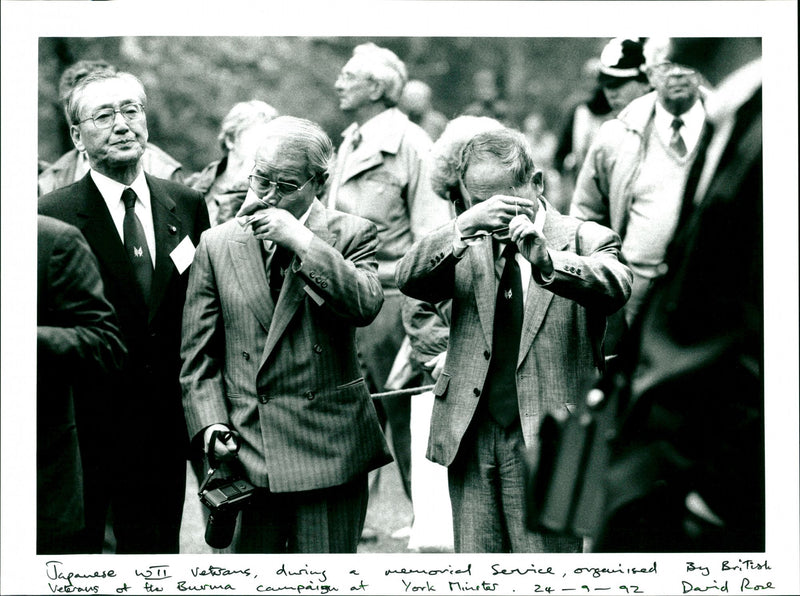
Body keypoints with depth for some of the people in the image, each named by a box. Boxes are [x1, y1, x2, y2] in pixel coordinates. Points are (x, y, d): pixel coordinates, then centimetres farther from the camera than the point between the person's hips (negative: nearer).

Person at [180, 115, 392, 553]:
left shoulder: (351, 235, 2)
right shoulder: (217, 245, 8)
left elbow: (365, 305, -18)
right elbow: (198, 353, 9)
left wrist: (302, 241, -18)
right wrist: (210, 424, -3)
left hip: (330, 449, -1)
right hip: (246, 451, 2)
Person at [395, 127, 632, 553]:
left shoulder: (585, 240, 2)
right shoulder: (466, 245, 11)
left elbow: (614, 290, -18)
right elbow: (409, 281, -6)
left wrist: (544, 257, -35)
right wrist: (465, 226, -21)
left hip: (545, 440, -3)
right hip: (470, 439, 3)